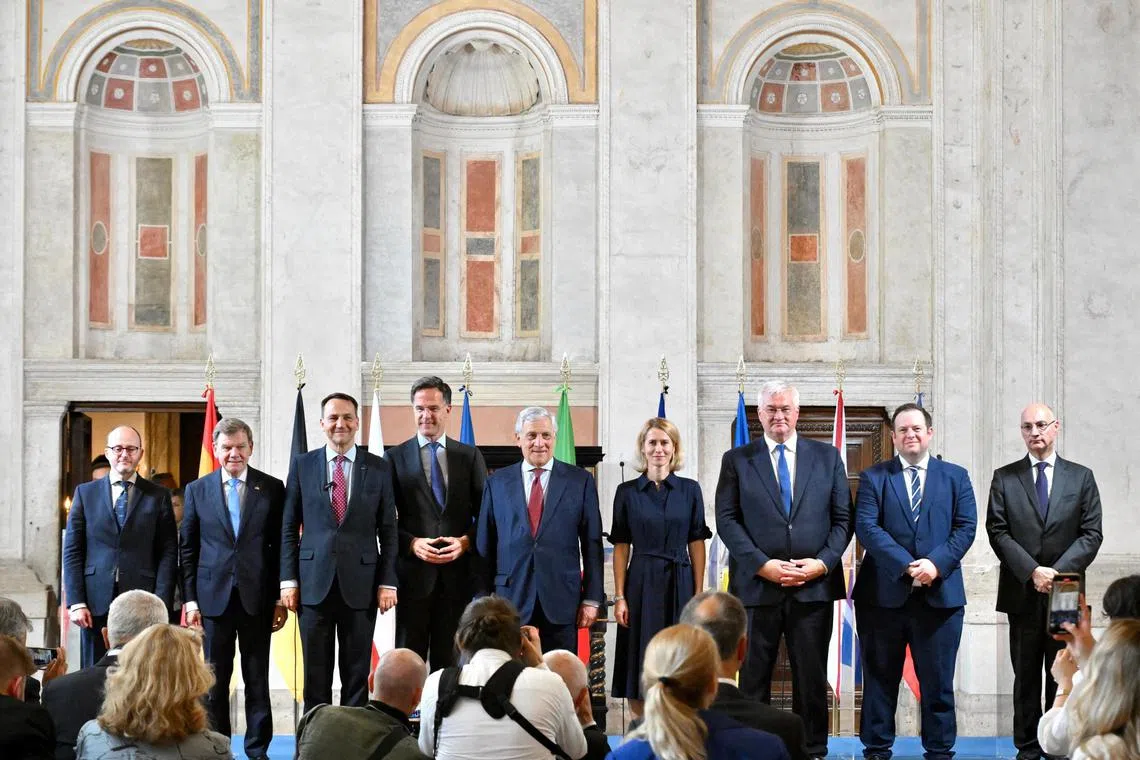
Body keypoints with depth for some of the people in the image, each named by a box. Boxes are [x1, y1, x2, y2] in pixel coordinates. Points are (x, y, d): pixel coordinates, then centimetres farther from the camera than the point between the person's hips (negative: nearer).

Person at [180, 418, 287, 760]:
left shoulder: (272, 488, 3)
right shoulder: (197, 490, 6)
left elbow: (280, 546, 3)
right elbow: (188, 549, 8)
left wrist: (280, 597, -2)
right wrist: (190, 599, 2)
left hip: (257, 598, -1)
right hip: (213, 598, 1)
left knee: (257, 680, 5)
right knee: (214, 681, 5)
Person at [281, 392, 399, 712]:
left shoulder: (379, 469, 5)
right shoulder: (302, 465, 6)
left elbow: (388, 530, 5)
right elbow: (289, 528, 6)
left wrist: (387, 582, -2)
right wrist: (289, 579, 0)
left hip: (360, 584, 0)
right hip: (314, 583, 0)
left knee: (357, 673, 5)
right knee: (315, 673, 5)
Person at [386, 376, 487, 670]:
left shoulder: (469, 456, 10)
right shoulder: (395, 458, 5)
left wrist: (465, 542, -9)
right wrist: (412, 544, -13)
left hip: (458, 575, 1)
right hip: (413, 574, -1)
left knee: (450, 661, 5)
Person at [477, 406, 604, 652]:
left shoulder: (580, 481, 6)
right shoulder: (497, 483, 9)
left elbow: (592, 543, 5)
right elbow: (484, 545, 10)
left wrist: (591, 599, 0)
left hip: (561, 602, -1)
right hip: (511, 599, 1)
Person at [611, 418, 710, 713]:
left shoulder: (690, 490, 5)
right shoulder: (627, 492, 4)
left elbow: (697, 544, 4)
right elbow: (620, 546, 2)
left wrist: (699, 594, -2)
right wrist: (619, 596, -5)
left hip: (680, 584, 0)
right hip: (642, 585, 0)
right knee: (640, 671, 1)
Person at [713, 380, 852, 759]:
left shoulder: (827, 456, 10)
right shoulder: (737, 460, 7)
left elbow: (842, 518, 7)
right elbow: (727, 520, 0)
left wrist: (823, 562, -8)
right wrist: (762, 565, -12)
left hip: (814, 585, 1)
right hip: (756, 583, -1)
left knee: (812, 677, 5)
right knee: (753, 676, 3)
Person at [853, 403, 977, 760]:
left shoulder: (955, 477, 11)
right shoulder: (873, 477, 6)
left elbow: (965, 527, 2)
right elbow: (867, 526, -6)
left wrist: (936, 563, -14)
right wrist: (907, 566, -17)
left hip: (940, 593, 1)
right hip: (883, 593, -1)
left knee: (938, 680, 4)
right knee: (880, 678, 5)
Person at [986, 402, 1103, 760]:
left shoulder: (1081, 477, 7)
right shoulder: (1005, 477, 6)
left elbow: (1091, 533, 1)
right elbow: (998, 532, -2)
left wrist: (1057, 571, -13)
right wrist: (1032, 571, -14)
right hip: (1022, 592, 0)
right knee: (1026, 677, 4)